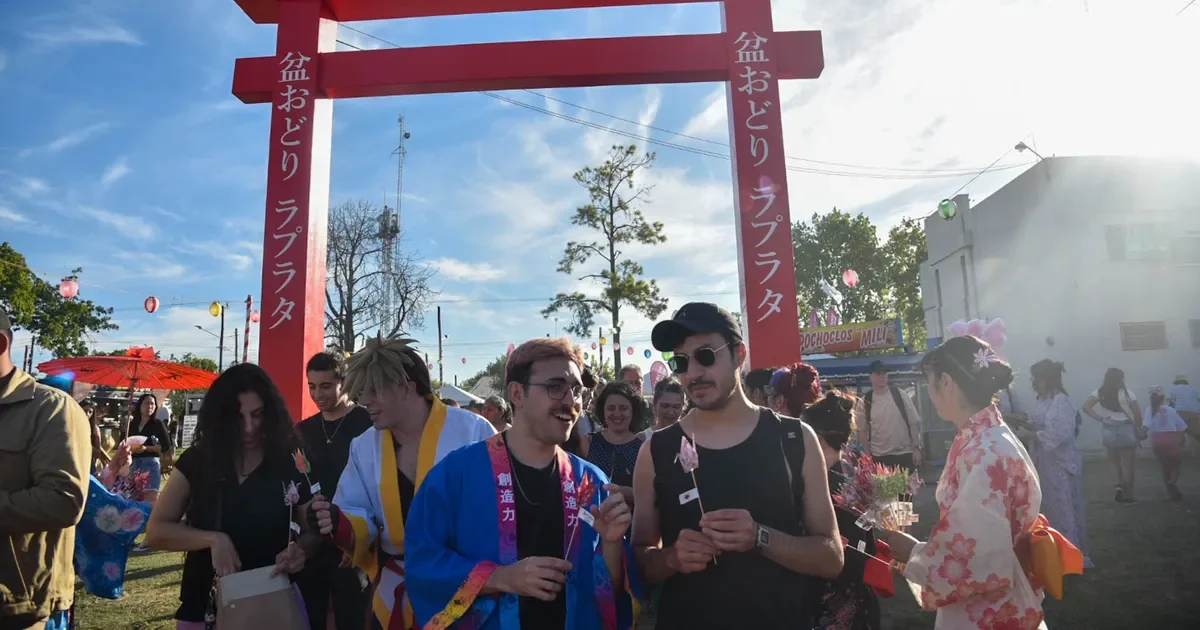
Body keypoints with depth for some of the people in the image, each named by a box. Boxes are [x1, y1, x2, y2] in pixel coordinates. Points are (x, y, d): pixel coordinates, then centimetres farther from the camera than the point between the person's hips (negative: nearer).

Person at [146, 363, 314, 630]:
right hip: (206, 604, 1)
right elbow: (156, 531, -5)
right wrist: (213, 539, -20)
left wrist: (300, 548, -24)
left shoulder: (290, 462, -8)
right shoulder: (196, 461, -4)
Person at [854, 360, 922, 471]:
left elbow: (914, 422, 2)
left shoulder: (900, 395, -1)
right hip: (878, 457, 0)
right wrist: (867, 455, 0)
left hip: (904, 454, 0)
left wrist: (916, 448, -3)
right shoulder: (864, 401, -1)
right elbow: (863, 430, 4)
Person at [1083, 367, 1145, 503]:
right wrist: (1138, 428, 6)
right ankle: (1127, 495, 11)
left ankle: (1119, 485, -3)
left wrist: (1101, 418, -7)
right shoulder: (1126, 393, -5)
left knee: (1114, 462, 19)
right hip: (1127, 429, -2)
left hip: (1109, 431, 2)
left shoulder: (1099, 393, 1)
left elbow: (1086, 407, -11)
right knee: (1127, 464, 5)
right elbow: (1137, 413, -8)